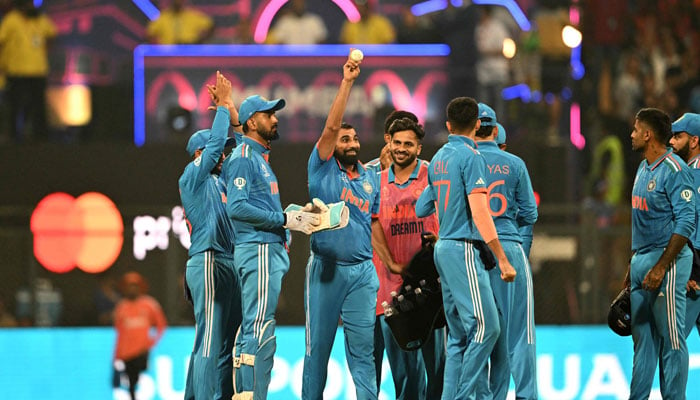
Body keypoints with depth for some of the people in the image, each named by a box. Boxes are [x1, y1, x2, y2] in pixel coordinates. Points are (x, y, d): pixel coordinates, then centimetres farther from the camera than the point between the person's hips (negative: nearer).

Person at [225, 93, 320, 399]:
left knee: (250, 329, 10)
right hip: (259, 250, -11)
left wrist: (296, 216, 9)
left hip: (271, 251, 11)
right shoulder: (243, 158, -9)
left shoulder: (259, 158, 22)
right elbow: (237, 207, -20)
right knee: (260, 331, -15)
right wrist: (286, 219, -20)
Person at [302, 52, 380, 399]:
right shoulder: (323, 169, 3)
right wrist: (346, 82, -13)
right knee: (318, 345, 0)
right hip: (325, 267, -3)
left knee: (363, 344, -1)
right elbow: (331, 126, -8)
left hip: (362, 270, 3)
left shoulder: (370, 180, 15)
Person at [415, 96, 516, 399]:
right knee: (486, 325, -12)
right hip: (464, 249, -9)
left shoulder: (437, 160, 15)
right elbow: (479, 211, -17)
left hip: (443, 248, 9)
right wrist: (503, 260, -17)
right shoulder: (470, 157, -9)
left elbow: (421, 209, 22)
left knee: (459, 334, 9)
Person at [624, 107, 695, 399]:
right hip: (641, 260, 10)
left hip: (667, 259, -10)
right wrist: (633, 266, 20)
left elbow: (686, 221, -19)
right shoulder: (644, 168, 16)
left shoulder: (674, 170, -13)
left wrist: (661, 267, -23)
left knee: (671, 339, -6)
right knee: (642, 338, 12)